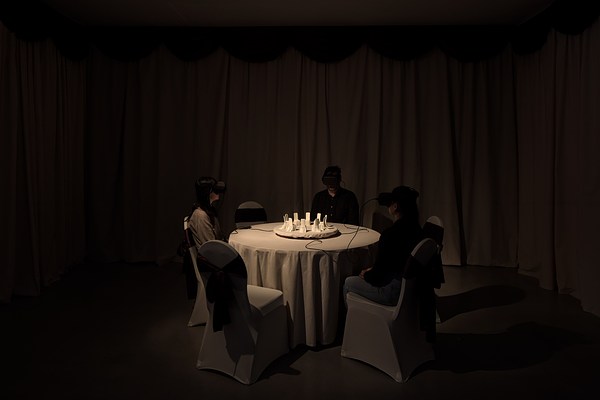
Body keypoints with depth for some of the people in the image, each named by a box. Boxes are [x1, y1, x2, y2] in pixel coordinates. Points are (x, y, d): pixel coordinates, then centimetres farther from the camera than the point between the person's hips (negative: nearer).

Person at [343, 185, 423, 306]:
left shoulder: (391, 234, -27)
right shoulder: (416, 229, 0)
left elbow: (377, 276, -19)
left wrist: (366, 275, 3)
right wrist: (372, 271, 14)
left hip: (393, 292, -9)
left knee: (348, 283, 9)